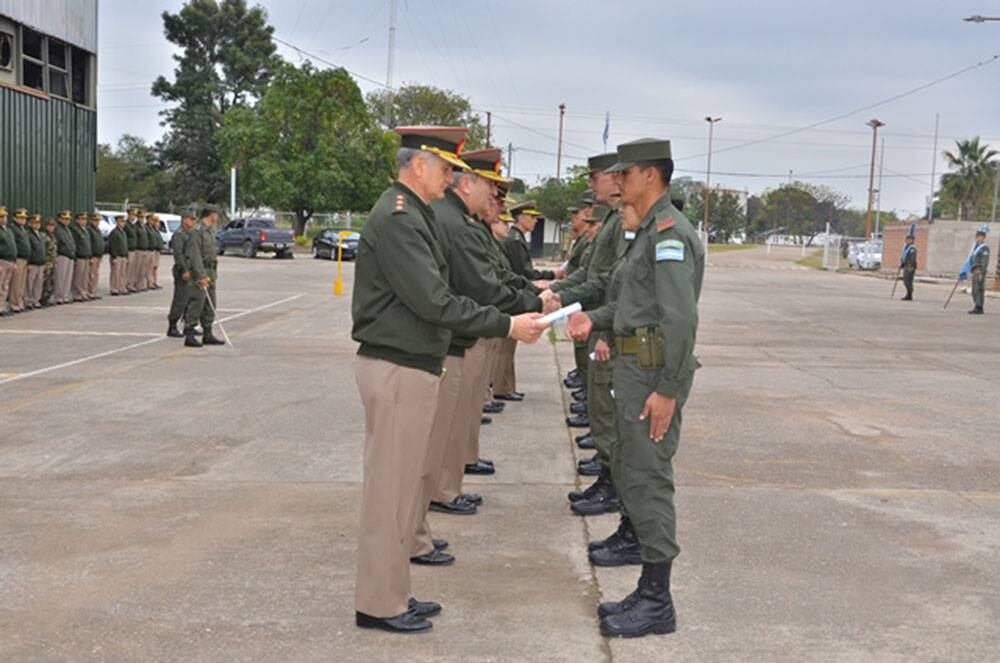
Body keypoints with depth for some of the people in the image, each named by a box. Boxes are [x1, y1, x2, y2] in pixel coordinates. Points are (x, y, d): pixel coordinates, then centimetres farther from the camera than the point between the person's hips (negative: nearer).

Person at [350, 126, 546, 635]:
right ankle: (378, 604, 9)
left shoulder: (411, 214, 14)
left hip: (411, 366, 10)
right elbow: (434, 302, -22)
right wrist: (507, 326, -17)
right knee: (390, 488, -1)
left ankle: (392, 592, 26)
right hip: (397, 370, -10)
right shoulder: (398, 219, -18)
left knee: (401, 487, 16)